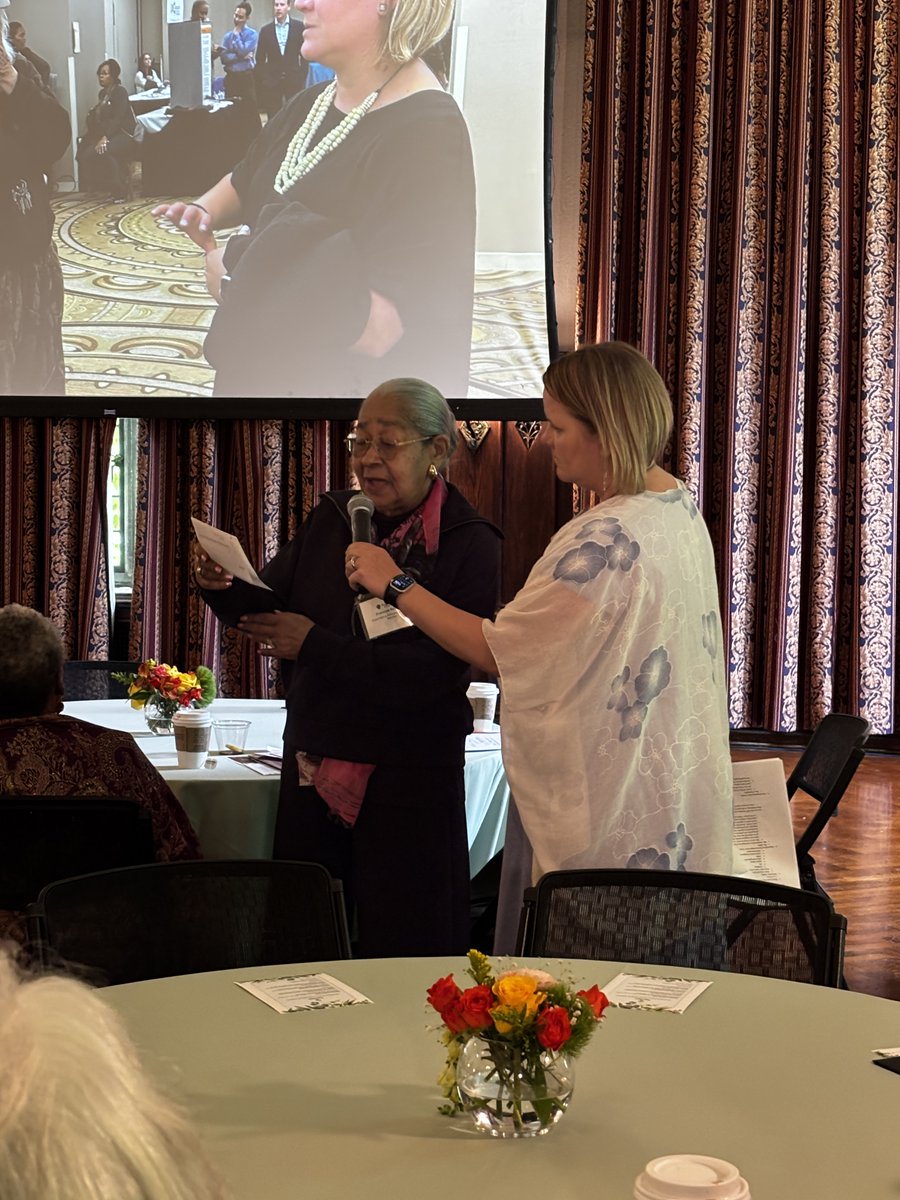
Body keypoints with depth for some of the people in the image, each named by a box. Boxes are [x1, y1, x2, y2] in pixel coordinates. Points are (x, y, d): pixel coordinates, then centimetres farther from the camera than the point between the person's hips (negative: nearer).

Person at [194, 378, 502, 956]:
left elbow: (437, 672, -20)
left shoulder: (470, 544, -10)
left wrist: (317, 646, -21)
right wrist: (224, 588, -12)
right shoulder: (333, 518, 6)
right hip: (313, 771, 5)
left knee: (403, 954, 6)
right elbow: (272, 604, 10)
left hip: (406, 783, -5)